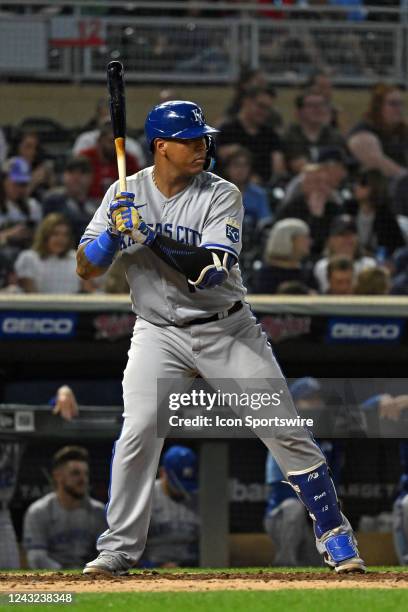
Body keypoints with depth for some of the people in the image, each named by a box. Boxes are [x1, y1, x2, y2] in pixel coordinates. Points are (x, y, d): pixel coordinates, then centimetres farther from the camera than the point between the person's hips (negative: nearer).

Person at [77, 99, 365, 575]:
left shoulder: (222, 196, -11)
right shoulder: (126, 196, -2)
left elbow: (210, 270, -23)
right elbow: (86, 269, -4)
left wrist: (150, 236, -31)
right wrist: (115, 233, -24)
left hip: (227, 330, -1)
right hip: (159, 334, 1)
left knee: (285, 429, -3)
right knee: (138, 432, -15)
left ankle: (334, 534, 9)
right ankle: (118, 549, -3)